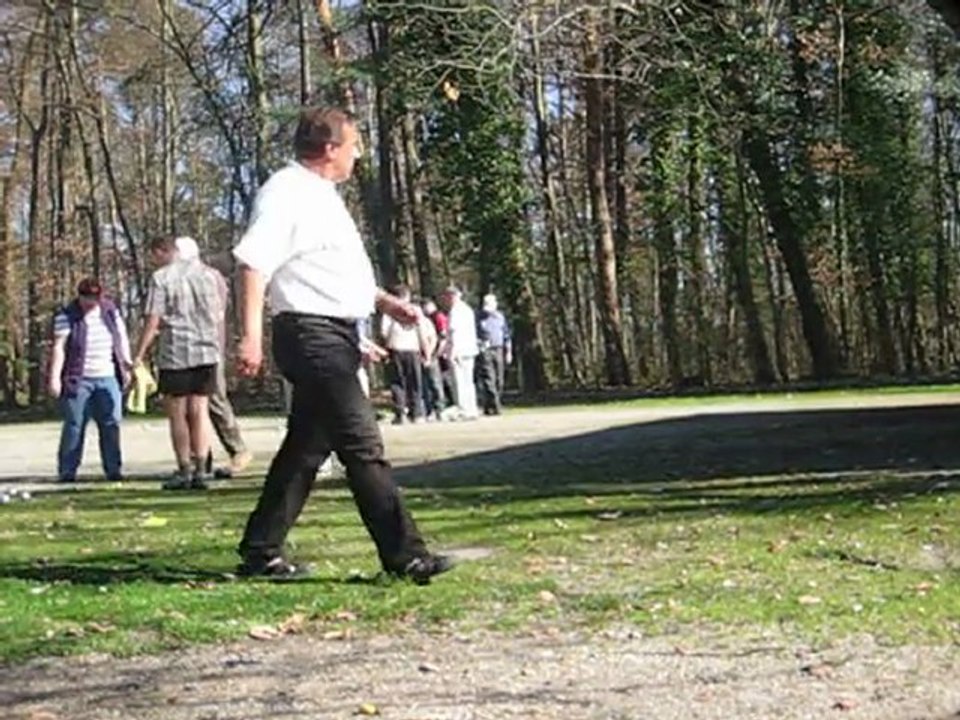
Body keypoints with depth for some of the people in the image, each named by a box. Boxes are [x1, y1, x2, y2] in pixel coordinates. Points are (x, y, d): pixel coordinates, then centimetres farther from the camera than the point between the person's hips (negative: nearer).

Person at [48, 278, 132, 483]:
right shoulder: (66, 316, -4)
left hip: (108, 378, 4)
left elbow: (122, 339, 17)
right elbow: (59, 347, -10)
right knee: (74, 426, -2)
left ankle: (114, 469, 6)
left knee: (111, 424, 1)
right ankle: (67, 471, 4)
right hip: (78, 380, -4)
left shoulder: (111, 311, 10)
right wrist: (54, 377, -17)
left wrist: (126, 363, 8)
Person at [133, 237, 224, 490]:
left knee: (177, 414, 5)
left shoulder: (161, 278, -5)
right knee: (199, 411, 5)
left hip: (175, 351, -4)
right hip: (207, 350, 4)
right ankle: (200, 471, 0)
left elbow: (153, 320, -9)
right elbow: (219, 316, 14)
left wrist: (139, 355, -6)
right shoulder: (210, 274, 11)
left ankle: (184, 471, 6)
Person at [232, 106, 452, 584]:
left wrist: (382, 300, 23)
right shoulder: (286, 193, -11)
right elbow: (254, 262, -20)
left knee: (306, 446, 13)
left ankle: (260, 554, 20)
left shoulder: (321, 196, 20)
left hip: (335, 336, 11)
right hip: (311, 334, -11)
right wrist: (251, 335, -28)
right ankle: (404, 555, -9)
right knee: (363, 445, -10)